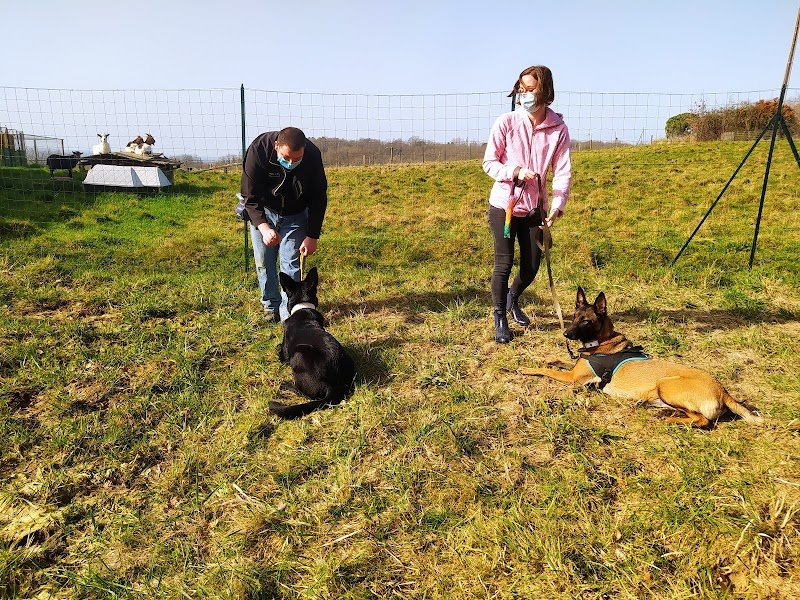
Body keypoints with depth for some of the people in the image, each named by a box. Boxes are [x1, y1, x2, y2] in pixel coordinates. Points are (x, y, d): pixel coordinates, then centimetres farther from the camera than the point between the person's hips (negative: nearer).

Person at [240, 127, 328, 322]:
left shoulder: (313, 155, -25)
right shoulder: (258, 150, -29)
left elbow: (318, 199, -13)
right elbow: (250, 197, -24)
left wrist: (312, 236, -14)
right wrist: (264, 227, -39)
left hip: (295, 216, 0)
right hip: (262, 214, 0)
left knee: (291, 263, -7)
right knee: (264, 262, 3)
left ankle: (288, 312, 2)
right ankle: (271, 306, 20)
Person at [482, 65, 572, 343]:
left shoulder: (558, 129, -5)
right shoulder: (506, 122, -10)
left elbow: (563, 171, -7)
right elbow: (489, 163, -6)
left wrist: (558, 203, -22)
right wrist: (515, 171, -24)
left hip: (535, 208, 3)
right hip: (504, 205, -3)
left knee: (531, 266, 10)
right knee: (504, 263, -2)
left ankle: (513, 299, 42)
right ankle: (500, 318, 16)